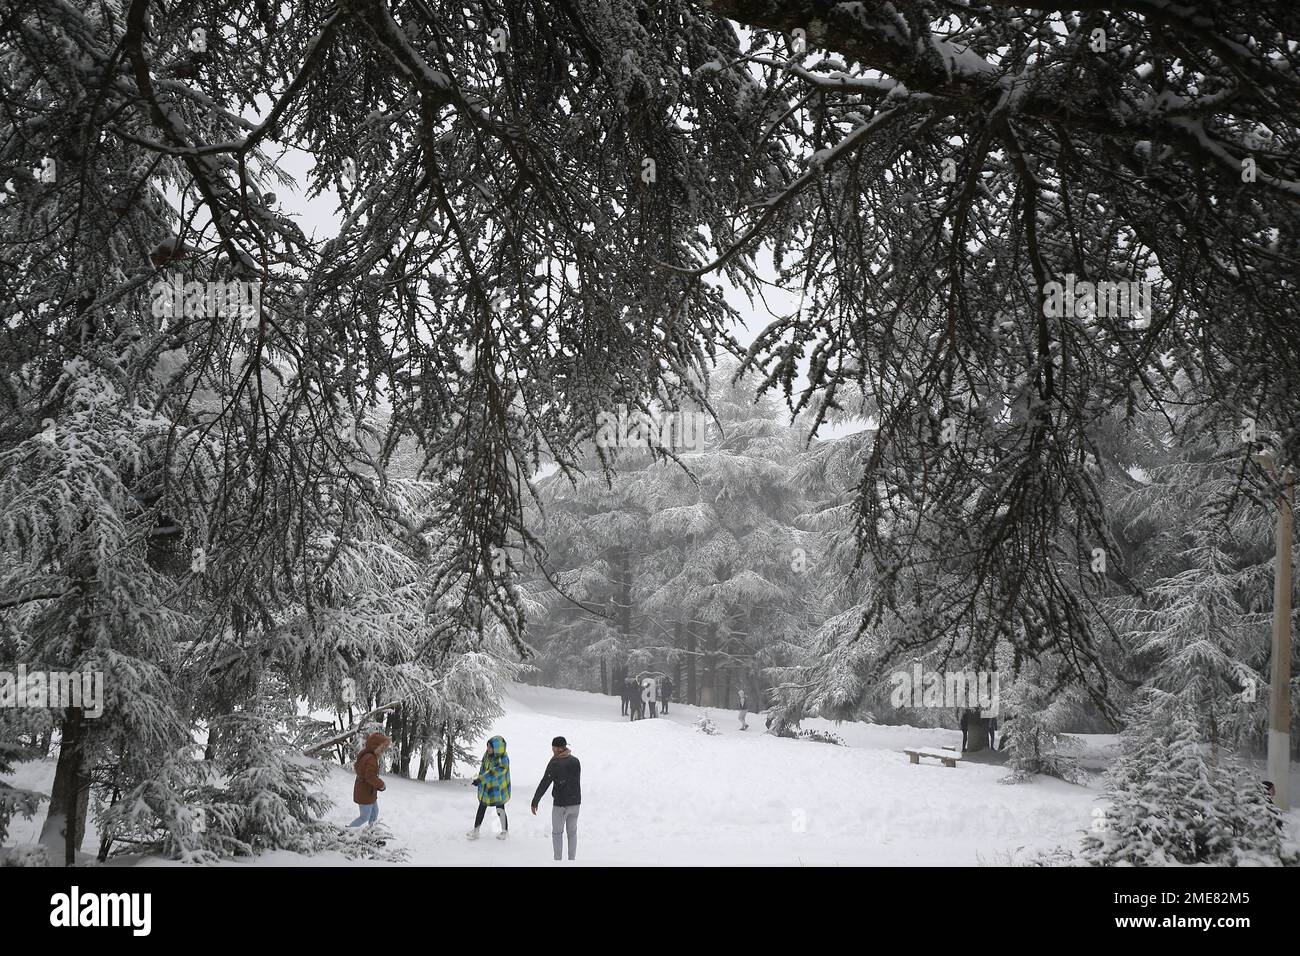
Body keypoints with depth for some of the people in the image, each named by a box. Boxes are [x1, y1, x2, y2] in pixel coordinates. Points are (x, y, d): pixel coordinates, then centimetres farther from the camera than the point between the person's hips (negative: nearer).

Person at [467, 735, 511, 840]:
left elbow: (493, 773, -36)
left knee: (500, 810, 6)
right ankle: (476, 830, 21)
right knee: (482, 808, 11)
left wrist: (480, 779, -41)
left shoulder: (503, 761, -27)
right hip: (486, 788, 6)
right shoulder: (487, 754, -7)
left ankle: (505, 831, 25)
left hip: (498, 789, -6)